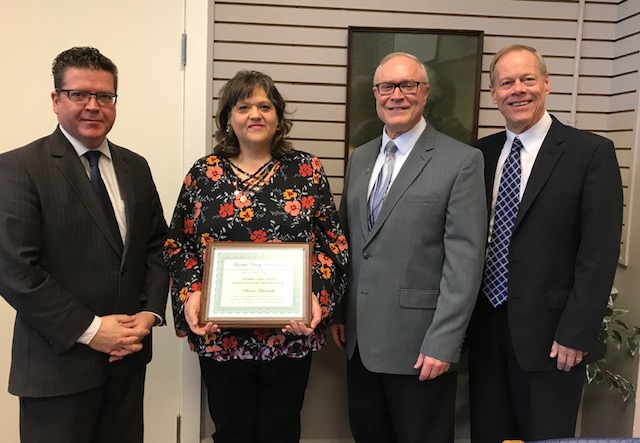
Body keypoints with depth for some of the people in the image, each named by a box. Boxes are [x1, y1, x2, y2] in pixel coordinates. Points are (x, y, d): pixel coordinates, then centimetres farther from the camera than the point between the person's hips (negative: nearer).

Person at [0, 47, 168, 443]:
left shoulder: (135, 167, 8)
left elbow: (156, 246, 10)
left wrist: (150, 313, -4)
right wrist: (90, 330, -16)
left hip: (128, 355, 5)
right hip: (57, 362, -5)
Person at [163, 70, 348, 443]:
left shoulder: (307, 171, 0)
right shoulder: (204, 174, 3)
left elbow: (333, 243, 0)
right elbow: (178, 246, 6)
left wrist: (318, 298, -14)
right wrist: (191, 295, -11)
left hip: (291, 335, 0)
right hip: (221, 337, 1)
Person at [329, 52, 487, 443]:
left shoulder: (461, 161, -9)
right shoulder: (360, 158, 10)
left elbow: (465, 259, -13)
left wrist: (443, 343, -17)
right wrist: (338, 312, 10)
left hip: (419, 343, -5)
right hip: (360, 340, 6)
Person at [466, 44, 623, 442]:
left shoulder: (591, 152, -7)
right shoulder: (482, 153, 7)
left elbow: (600, 251, -11)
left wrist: (576, 334, -14)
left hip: (548, 332, -4)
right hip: (486, 327, 5)